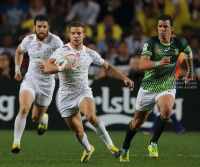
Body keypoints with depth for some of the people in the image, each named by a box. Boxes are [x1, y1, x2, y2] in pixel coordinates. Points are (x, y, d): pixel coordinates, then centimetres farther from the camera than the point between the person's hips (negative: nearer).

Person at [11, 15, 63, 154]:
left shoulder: (55, 41, -15)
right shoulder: (28, 40, -4)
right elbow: (19, 51, 19)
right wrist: (17, 69, 11)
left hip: (47, 84, -1)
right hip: (29, 80, 1)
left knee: (36, 118, 11)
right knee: (24, 108, -24)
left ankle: (44, 118, 51)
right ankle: (16, 142, -17)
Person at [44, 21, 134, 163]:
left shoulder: (90, 53, 3)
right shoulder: (62, 51, -7)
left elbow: (108, 66, 18)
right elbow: (47, 69, -21)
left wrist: (125, 78, 11)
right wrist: (63, 67, -39)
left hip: (84, 92, 0)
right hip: (67, 96, 0)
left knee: (91, 115, -32)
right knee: (78, 132, 3)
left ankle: (110, 144, -21)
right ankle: (88, 149, 36)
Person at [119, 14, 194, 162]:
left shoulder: (180, 43, -7)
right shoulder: (151, 42, -16)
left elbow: (188, 52, 19)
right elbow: (142, 65, -29)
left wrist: (190, 70, 29)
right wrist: (159, 63, -45)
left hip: (167, 88, 0)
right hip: (148, 88, 0)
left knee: (166, 110, -32)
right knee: (138, 121, 13)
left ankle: (153, 144, -15)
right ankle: (125, 148, 39)